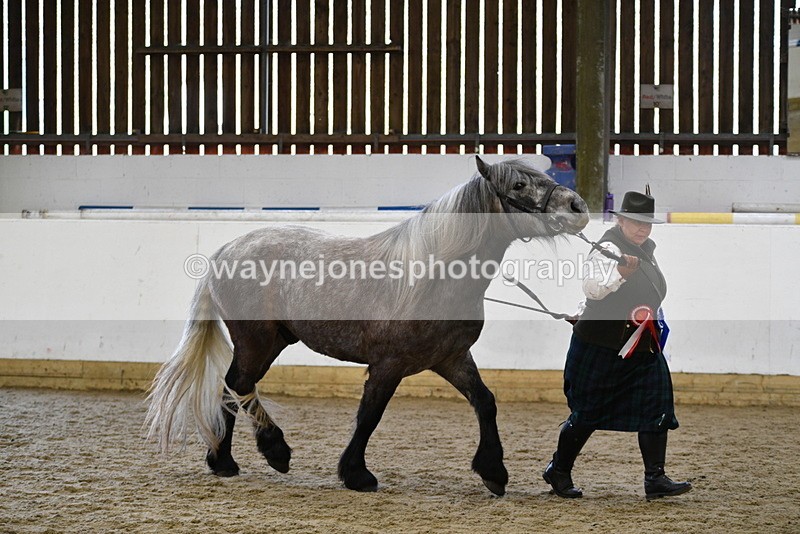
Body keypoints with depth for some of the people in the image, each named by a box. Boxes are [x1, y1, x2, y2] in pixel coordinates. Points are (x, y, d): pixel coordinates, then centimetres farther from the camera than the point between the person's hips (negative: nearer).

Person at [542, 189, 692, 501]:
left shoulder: (646, 249, 11)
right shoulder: (608, 249, -15)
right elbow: (593, 287, -33)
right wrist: (619, 274, -49)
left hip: (641, 346, 7)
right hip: (601, 346, -7)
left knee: (657, 410, -4)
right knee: (588, 413, 1)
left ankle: (655, 479, -4)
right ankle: (558, 472, 19)